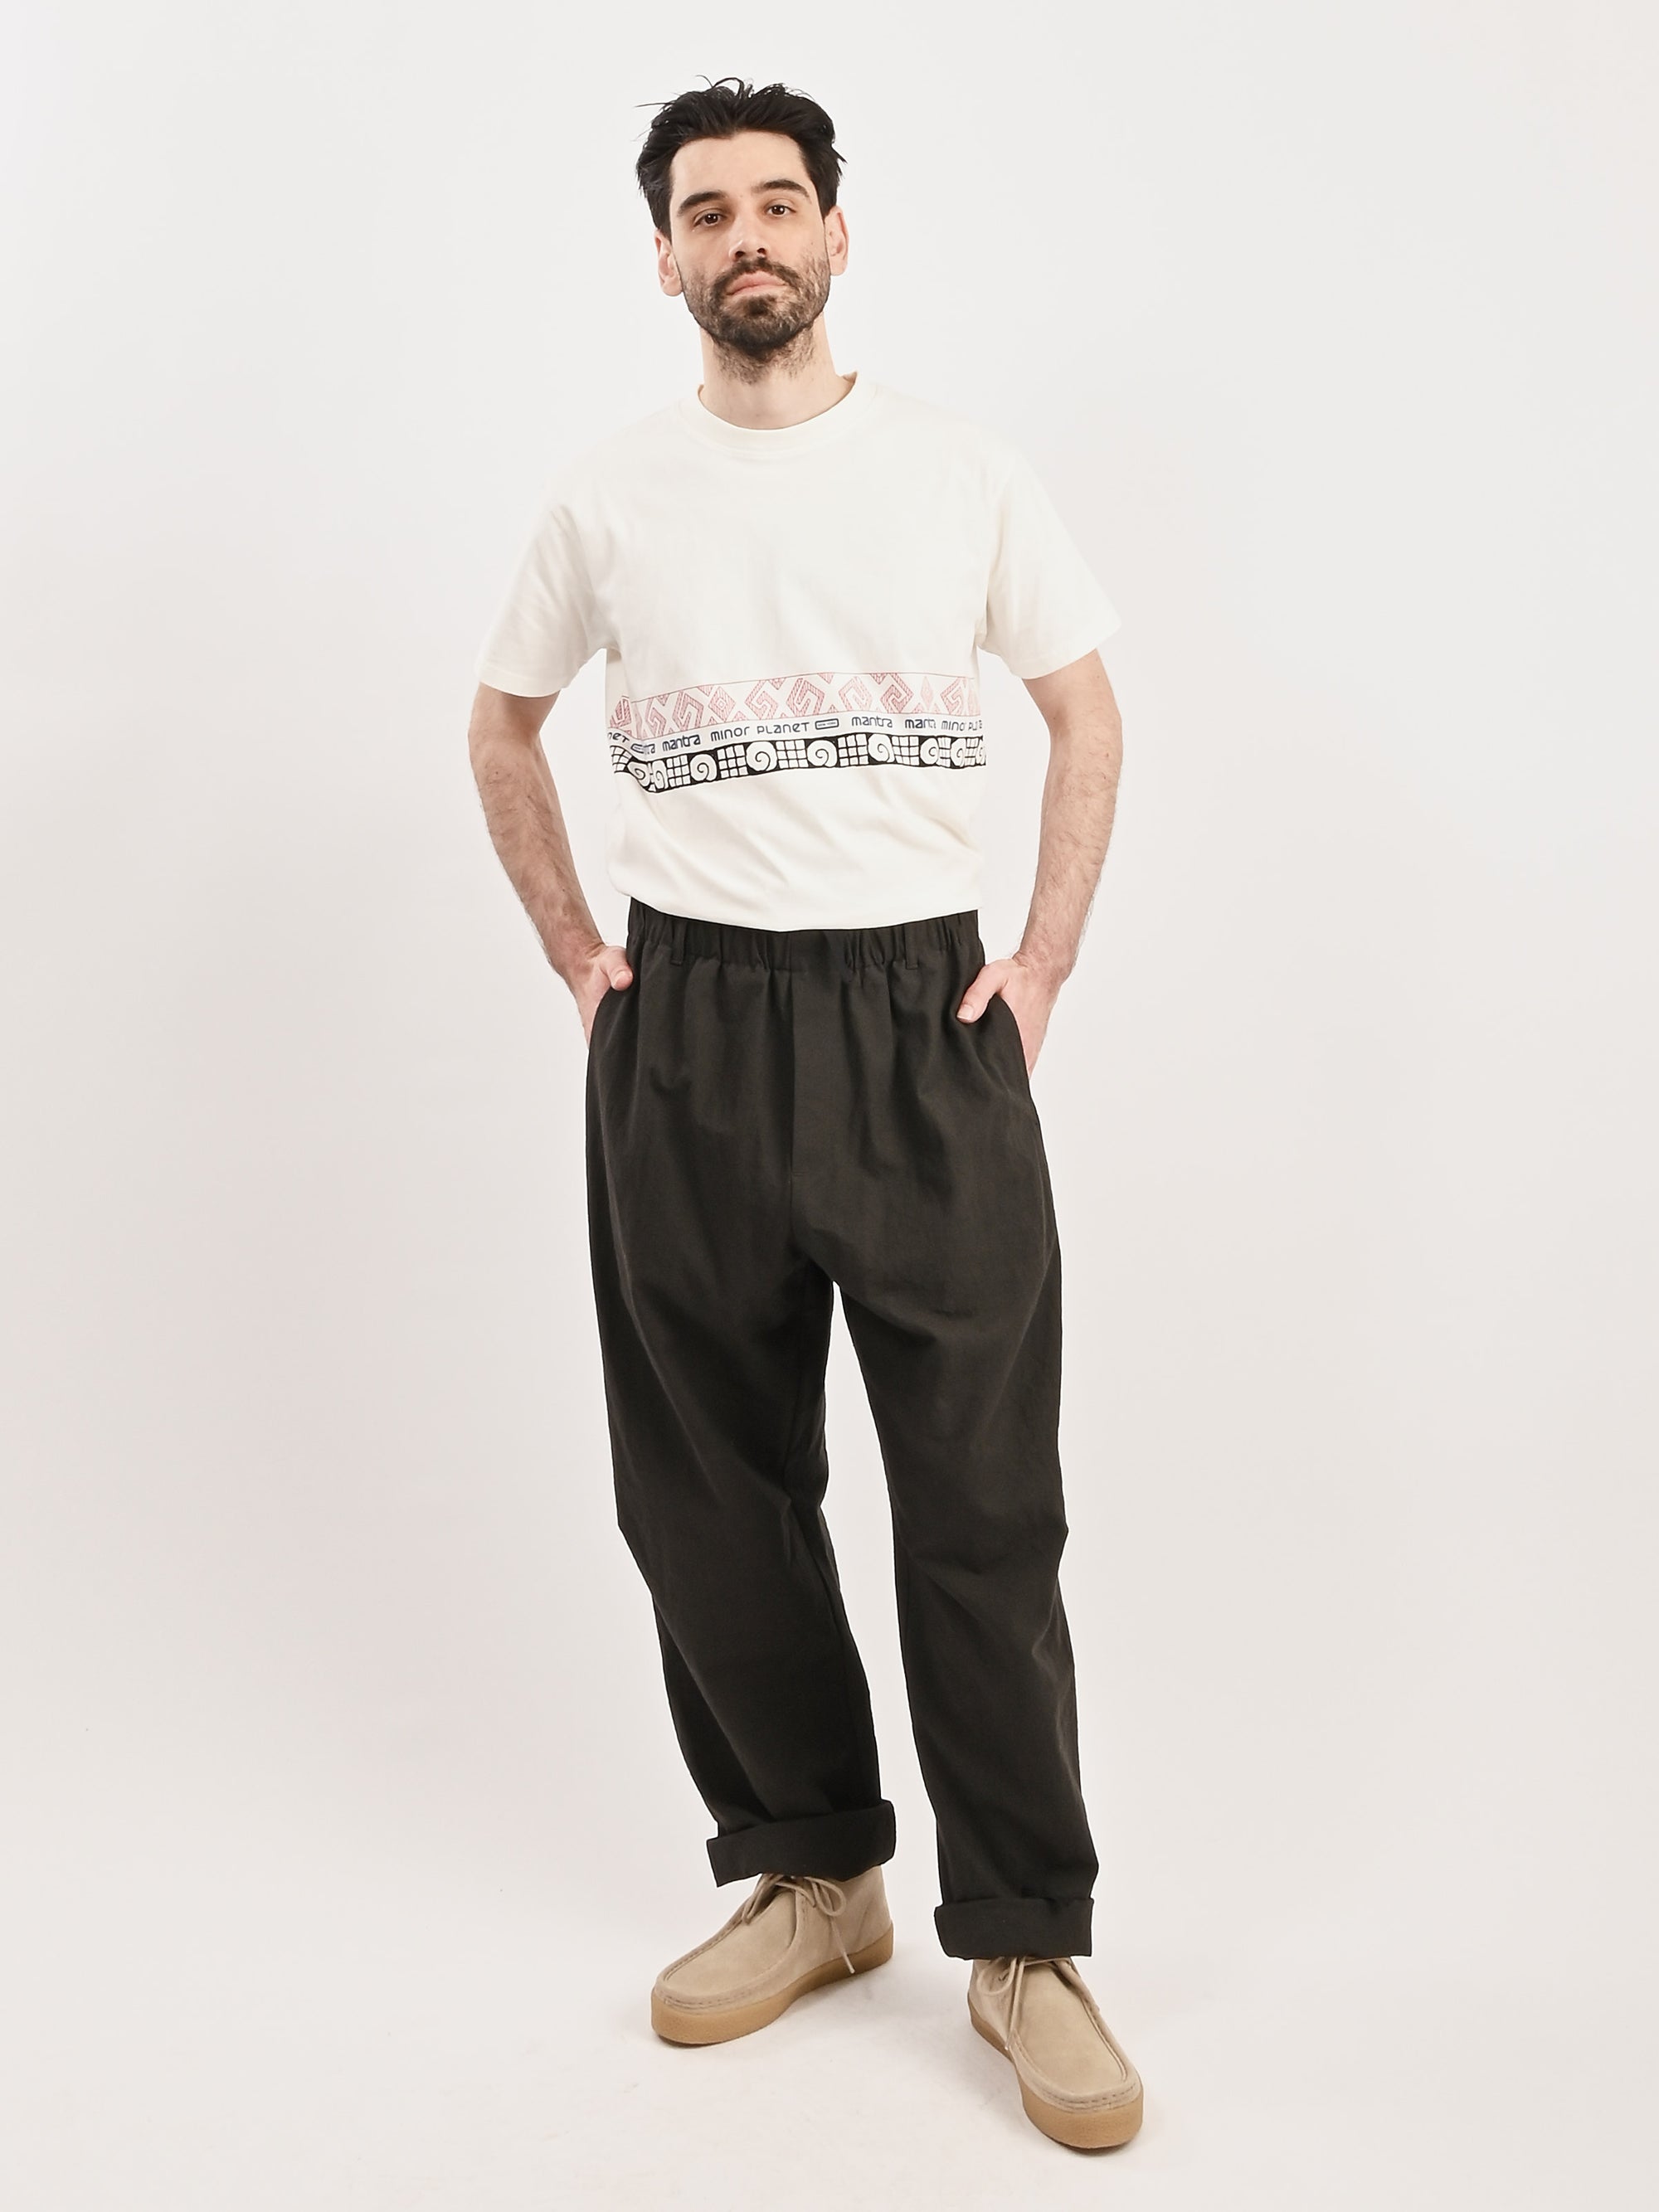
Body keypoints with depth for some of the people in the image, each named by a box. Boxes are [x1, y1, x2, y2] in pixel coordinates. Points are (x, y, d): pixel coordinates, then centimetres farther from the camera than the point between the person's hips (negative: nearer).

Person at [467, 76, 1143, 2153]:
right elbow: (503, 726, 19)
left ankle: (1027, 1944, 12)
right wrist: (573, 949, 9)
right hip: (688, 1029, 2)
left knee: (983, 1501, -2)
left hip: (924, 1014, -1)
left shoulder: (964, 469, 5)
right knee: (711, 1491, 8)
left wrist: (1043, 964, 2)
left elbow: (1087, 713, 11)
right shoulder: (606, 493, 8)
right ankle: (808, 1877, 26)